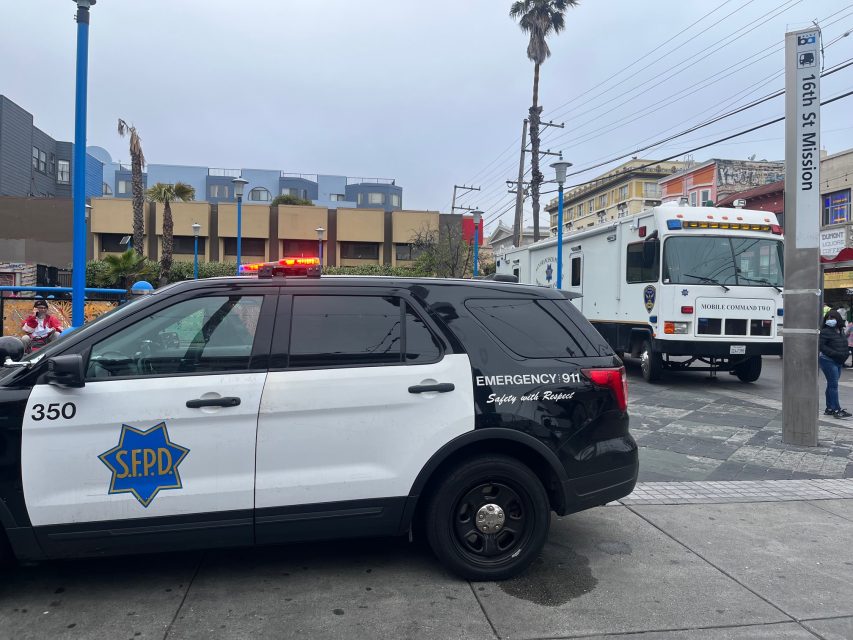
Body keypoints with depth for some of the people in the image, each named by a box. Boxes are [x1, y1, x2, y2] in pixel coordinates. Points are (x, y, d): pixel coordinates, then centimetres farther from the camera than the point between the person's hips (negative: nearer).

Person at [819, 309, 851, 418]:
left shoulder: (840, 332, 13)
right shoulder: (825, 332, -10)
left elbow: (843, 346, 23)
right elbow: (821, 346, -17)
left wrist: (846, 352, 5)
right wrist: (835, 353, -22)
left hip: (838, 362, 8)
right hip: (828, 361, -8)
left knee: (832, 385, 12)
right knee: (833, 385, -8)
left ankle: (829, 409, 18)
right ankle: (837, 409, -7)